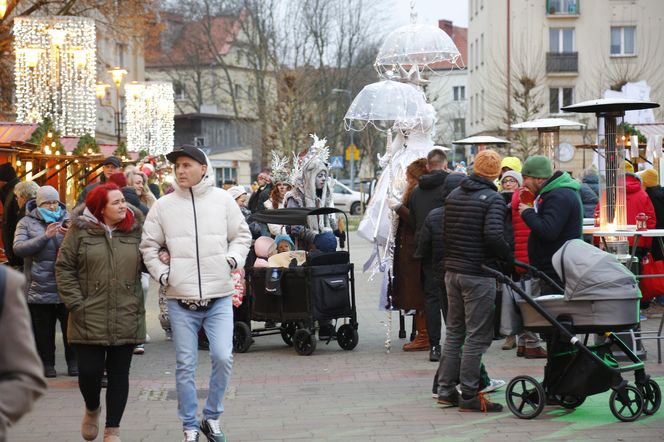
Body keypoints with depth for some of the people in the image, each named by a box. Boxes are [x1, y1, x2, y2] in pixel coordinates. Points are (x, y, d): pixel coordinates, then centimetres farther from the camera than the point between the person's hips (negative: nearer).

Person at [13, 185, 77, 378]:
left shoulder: (68, 220, 8)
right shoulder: (27, 223, 4)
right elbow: (18, 248, -10)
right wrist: (45, 236, -19)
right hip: (39, 288, -1)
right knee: (43, 329, 5)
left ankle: (73, 362, 16)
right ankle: (47, 364, 16)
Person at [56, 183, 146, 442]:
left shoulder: (135, 229, 4)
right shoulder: (80, 230, -1)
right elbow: (63, 268, 0)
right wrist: (76, 304, -6)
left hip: (127, 319, 2)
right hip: (90, 319, -2)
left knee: (119, 374, 6)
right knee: (89, 371, -2)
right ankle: (92, 409, 31)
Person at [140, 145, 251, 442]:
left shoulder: (222, 200, 1)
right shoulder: (163, 206, 2)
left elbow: (242, 236, 10)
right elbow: (148, 246, 9)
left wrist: (232, 259, -6)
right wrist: (163, 274, -2)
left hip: (219, 297, 0)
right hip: (181, 298, 1)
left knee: (223, 357, -9)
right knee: (185, 365, 4)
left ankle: (212, 417, 12)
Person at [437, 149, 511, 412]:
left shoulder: (453, 196, 11)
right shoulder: (493, 199, -11)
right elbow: (493, 235, -24)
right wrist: (509, 259, -10)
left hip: (452, 271, 7)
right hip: (478, 275, -7)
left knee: (454, 332, 16)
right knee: (477, 336, -3)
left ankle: (446, 390, 18)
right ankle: (469, 397, -2)